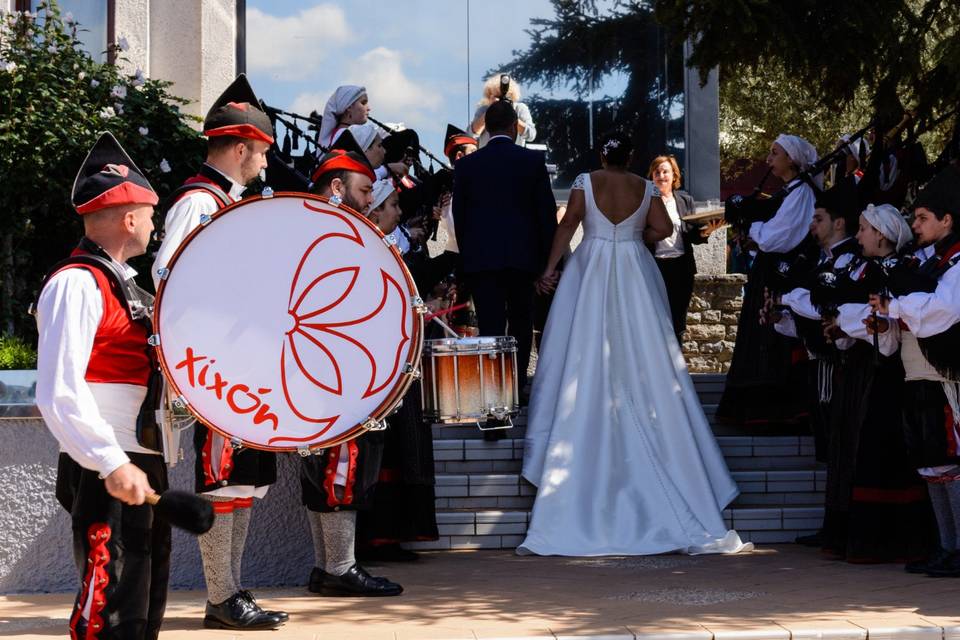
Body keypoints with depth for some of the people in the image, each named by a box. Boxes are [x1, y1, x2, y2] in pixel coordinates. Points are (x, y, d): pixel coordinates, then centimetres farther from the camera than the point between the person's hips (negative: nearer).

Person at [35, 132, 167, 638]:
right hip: (106, 476, -10)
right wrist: (112, 464, -28)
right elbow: (59, 393, -24)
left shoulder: (119, 284, 16)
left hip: (141, 466, 10)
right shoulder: (77, 283, -14)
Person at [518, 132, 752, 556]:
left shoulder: (585, 182, -1)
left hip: (591, 270, -1)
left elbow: (568, 224, -7)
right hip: (635, 276, 1)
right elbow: (663, 229, 0)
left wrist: (550, 267, -4)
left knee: (586, 361, 3)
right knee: (644, 362, 3)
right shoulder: (645, 188, 3)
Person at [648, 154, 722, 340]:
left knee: (677, 324, 7)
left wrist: (705, 232, -12)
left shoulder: (685, 200, 11)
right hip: (656, 267, -3)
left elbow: (692, 236, 8)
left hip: (681, 268, 3)